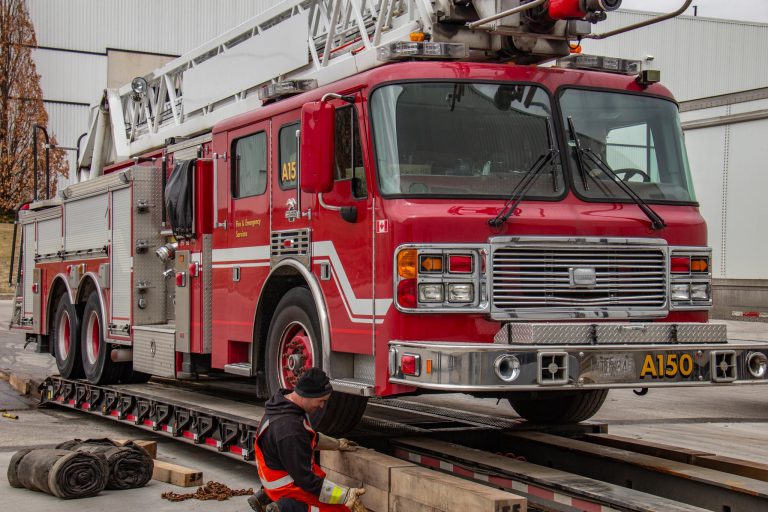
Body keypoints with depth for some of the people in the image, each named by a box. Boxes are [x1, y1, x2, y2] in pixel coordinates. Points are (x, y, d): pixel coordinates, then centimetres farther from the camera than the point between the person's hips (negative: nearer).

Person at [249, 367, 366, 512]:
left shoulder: (284, 401, -2)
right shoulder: (288, 429, -31)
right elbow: (305, 480, -26)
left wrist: (337, 444, 28)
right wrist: (346, 495, -23)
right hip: (288, 487, -9)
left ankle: (266, 498, 16)